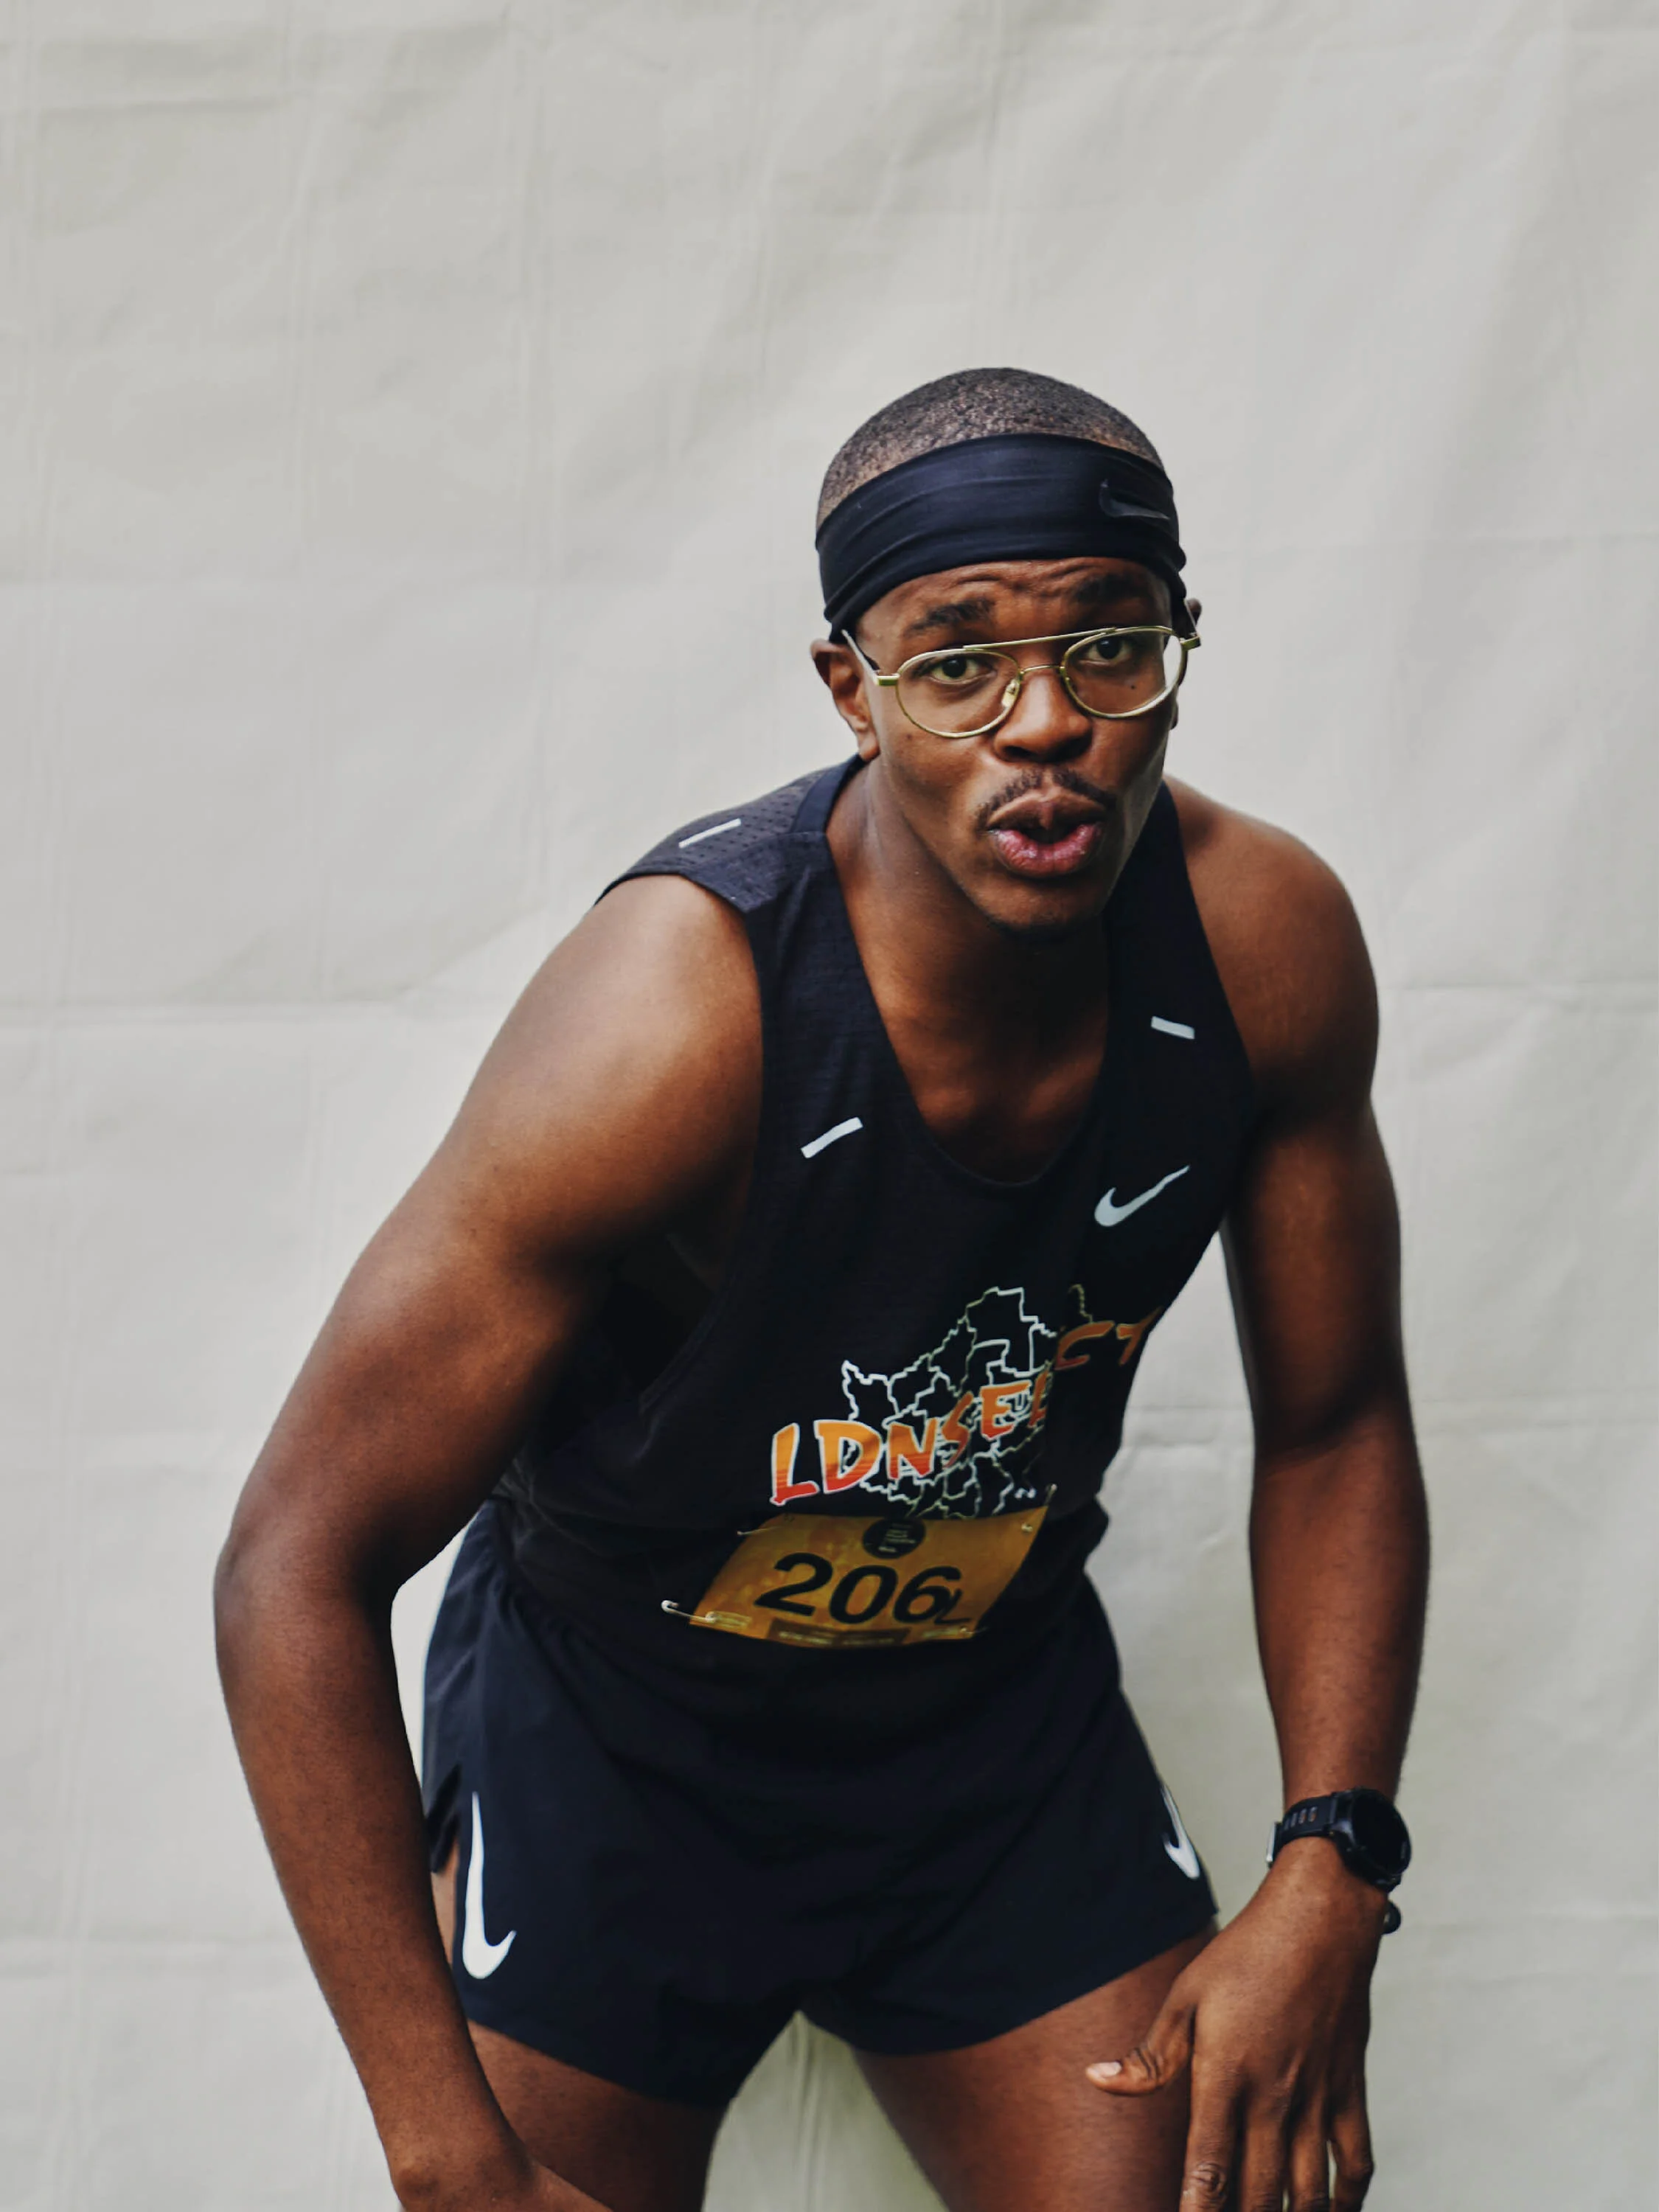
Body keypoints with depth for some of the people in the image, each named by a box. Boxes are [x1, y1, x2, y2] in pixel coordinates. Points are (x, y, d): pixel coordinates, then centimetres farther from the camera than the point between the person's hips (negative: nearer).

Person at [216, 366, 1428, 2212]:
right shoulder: (681, 1012, -32)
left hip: (1007, 1697, 4)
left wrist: (1328, 1874, -13)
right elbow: (298, 1566, -28)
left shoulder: (1265, 940, -17)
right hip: (619, 1723, -3)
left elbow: (1335, 1431, -1)